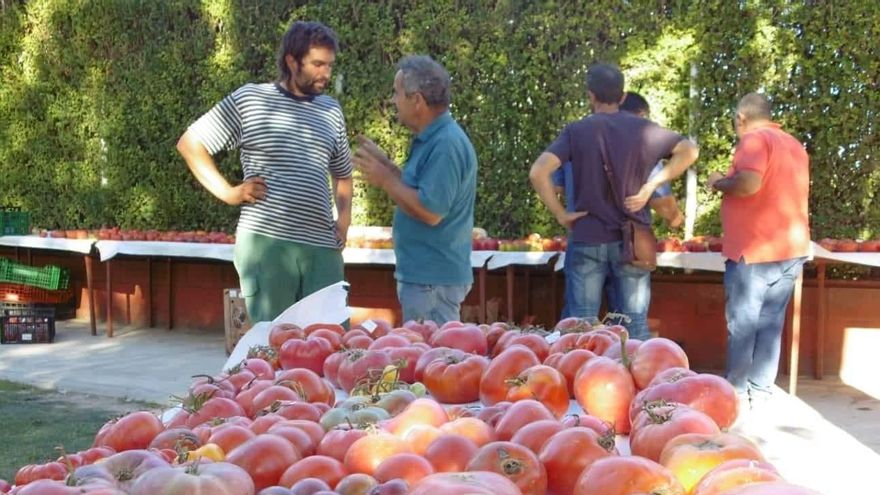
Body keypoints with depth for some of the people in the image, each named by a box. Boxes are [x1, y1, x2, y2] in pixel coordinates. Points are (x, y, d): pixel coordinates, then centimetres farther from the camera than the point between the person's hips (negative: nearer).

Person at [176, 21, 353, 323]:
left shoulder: (331, 111, 15)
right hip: (265, 242, -4)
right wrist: (228, 192, -4)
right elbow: (190, 144, 5)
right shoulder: (249, 99, 1)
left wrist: (344, 219, 11)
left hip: (323, 247, 4)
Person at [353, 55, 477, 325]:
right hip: (422, 274, 11)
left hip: (433, 280, -11)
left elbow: (430, 211, -25)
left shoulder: (446, 145, -20)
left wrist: (385, 179, -15)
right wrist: (384, 163, 15)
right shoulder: (432, 138, 13)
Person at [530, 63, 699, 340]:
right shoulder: (642, 129, 1)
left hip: (587, 240, -1)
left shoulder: (576, 131, -4)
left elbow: (538, 173, -15)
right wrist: (651, 185, -1)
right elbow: (689, 151, 3)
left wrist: (560, 215, -6)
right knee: (636, 323, 7)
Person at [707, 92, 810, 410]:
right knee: (770, 324, 9)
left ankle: (738, 393, 3)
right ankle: (759, 392, 11)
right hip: (791, 248, 8)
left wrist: (719, 183, -6)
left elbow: (748, 183, -25)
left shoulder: (755, 140, -9)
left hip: (754, 250, -8)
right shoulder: (794, 145, 18)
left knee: (742, 324, 0)